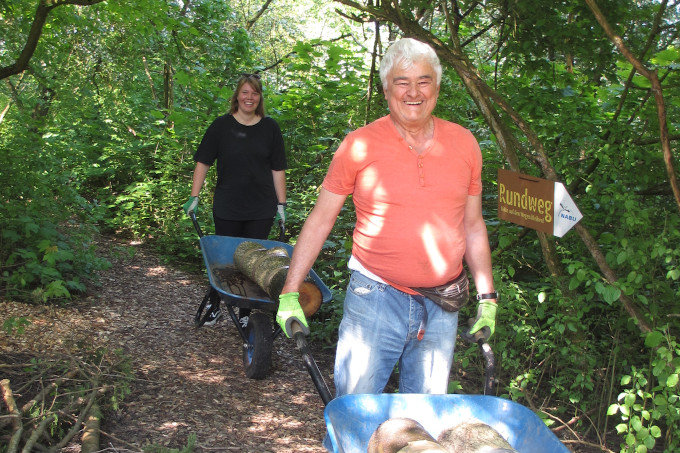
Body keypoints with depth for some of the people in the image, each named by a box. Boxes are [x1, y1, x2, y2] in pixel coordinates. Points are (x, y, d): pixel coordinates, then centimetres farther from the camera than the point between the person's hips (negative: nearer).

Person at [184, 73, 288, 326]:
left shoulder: (270, 127, 5)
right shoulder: (221, 125, 2)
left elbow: (278, 169, 7)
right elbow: (203, 162, 5)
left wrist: (281, 204, 4)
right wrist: (194, 197, 1)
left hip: (261, 210, 1)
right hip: (227, 208, -1)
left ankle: (246, 314, 17)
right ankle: (214, 306, 27)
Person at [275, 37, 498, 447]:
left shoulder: (464, 143, 4)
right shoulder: (360, 145, -6)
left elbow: (473, 225, 12)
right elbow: (320, 219, -1)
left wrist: (487, 296, 10)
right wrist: (290, 293, -4)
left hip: (442, 305, 3)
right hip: (375, 299, -3)